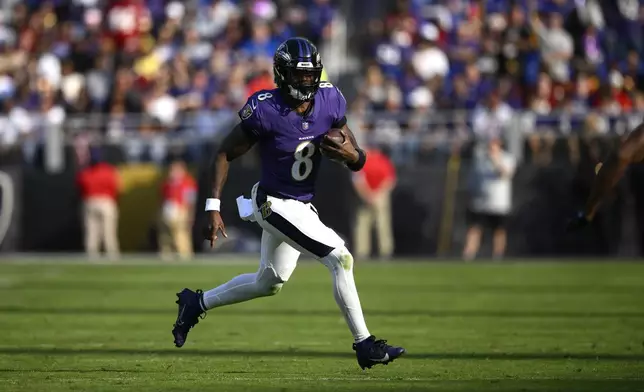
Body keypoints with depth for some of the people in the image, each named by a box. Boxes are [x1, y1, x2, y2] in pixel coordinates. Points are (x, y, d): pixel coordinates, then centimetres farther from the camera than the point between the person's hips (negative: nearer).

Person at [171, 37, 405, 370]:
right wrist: (213, 208, -17)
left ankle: (197, 303, 42)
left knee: (268, 283, 24)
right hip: (275, 204, -8)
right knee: (341, 258, -18)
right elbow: (225, 154, -12)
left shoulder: (329, 102, -6)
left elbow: (359, 161, 2)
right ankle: (365, 345, -12)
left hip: (301, 206, 8)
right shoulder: (265, 111, -21)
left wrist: (348, 153, -23)